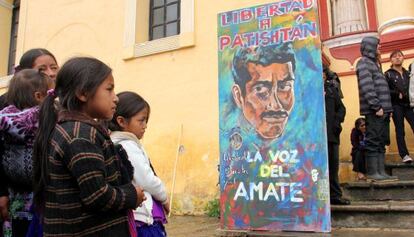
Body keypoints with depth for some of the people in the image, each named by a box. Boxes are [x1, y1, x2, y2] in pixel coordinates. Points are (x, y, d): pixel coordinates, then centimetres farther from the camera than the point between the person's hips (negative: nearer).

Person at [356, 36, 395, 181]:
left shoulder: (374, 63, 24)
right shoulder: (364, 62, -4)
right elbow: (367, 87, -16)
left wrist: (388, 108, 14)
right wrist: (377, 106, -19)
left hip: (382, 110, 9)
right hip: (374, 111, -9)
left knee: (381, 142, 8)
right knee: (373, 141, -7)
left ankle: (381, 171, 12)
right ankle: (372, 172, -3)